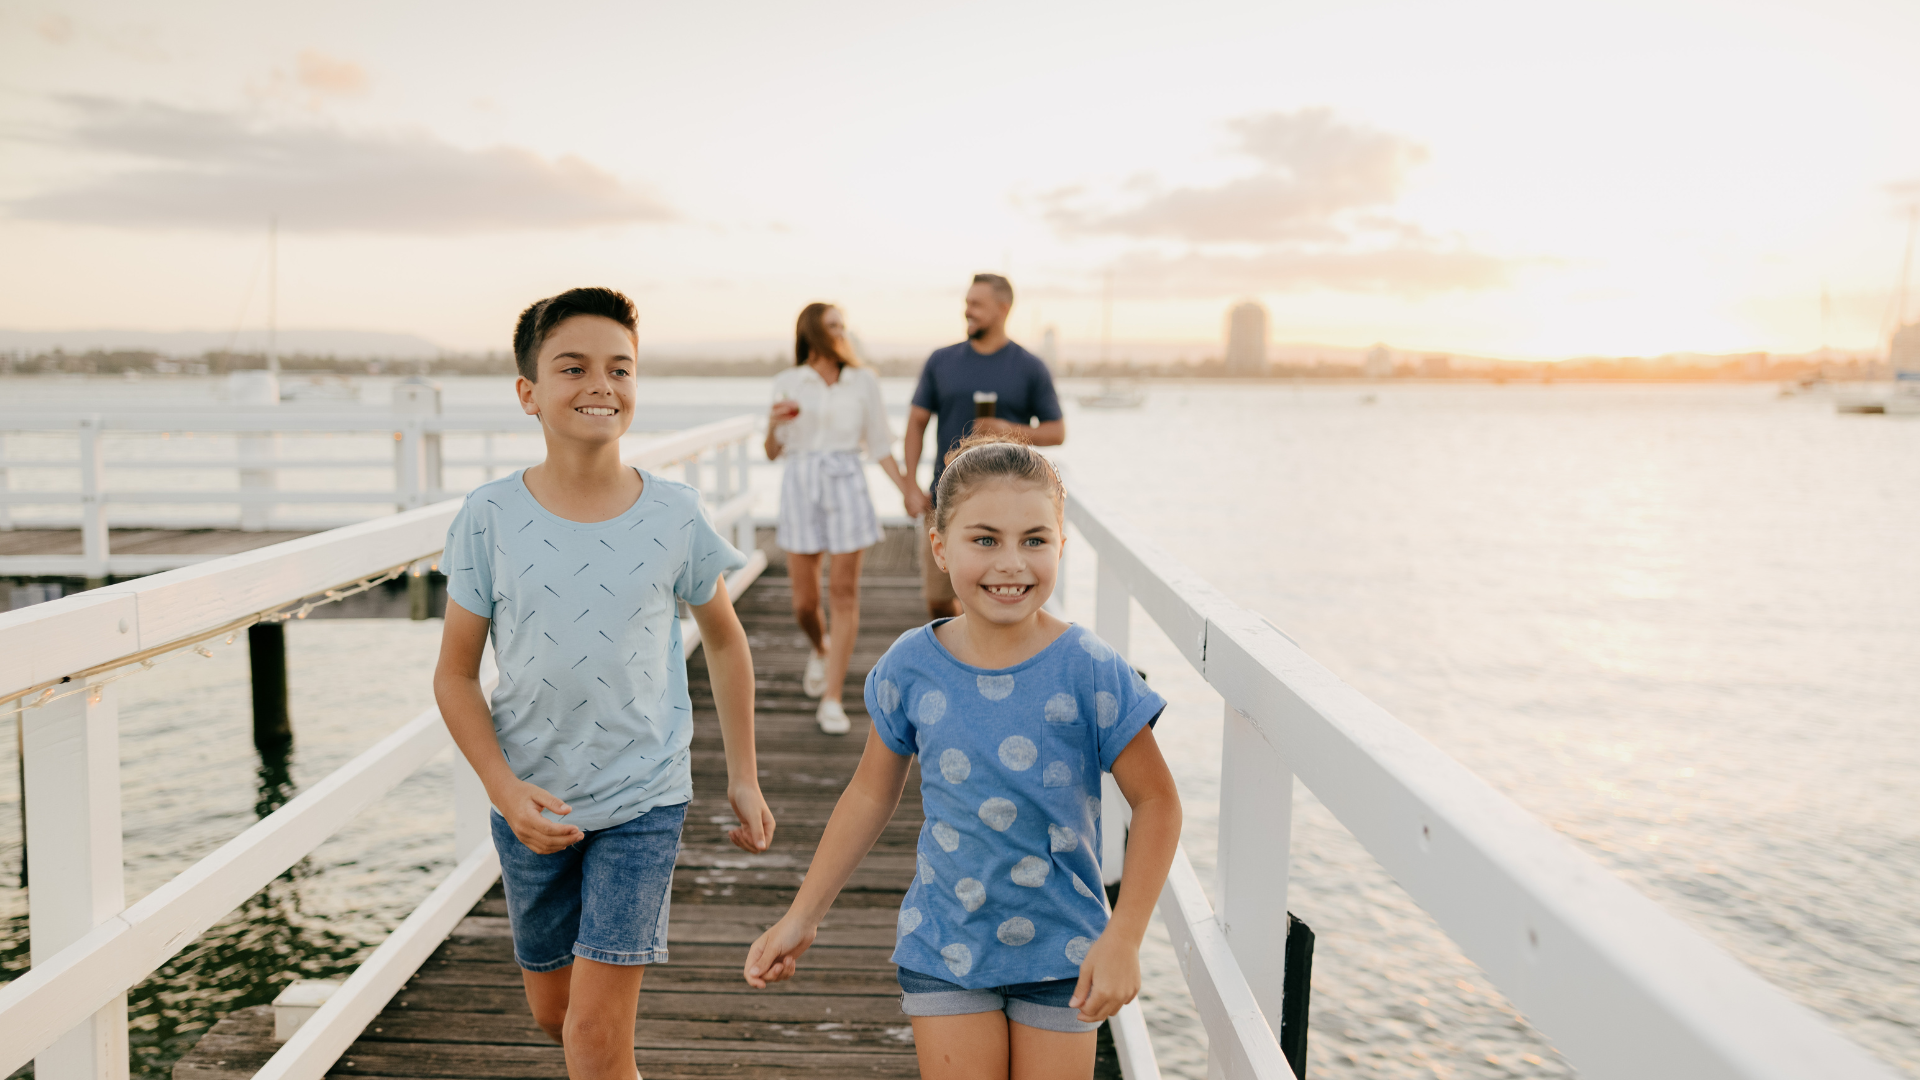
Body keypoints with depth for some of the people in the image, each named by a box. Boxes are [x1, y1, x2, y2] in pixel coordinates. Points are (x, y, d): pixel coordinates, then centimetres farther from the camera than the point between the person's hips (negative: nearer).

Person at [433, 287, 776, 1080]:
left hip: (643, 800, -2)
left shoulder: (674, 516, -9)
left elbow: (724, 639, 5)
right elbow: (456, 674, -3)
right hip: (534, 805, 2)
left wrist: (743, 778, 6)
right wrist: (504, 789, -16)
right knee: (551, 1011, 20)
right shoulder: (490, 518, -10)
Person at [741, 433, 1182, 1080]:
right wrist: (801, 918, 8)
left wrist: (1124, 938, -13)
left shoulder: (1089, 673, -15)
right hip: (943, 952, 1)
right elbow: (871, 795, 5)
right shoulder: (911, 668, -8)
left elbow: (1155, 803, -7)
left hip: (1060, 954, -1)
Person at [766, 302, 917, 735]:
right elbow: (773, 453, 6)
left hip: (847, 487, 0)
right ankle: (820, 651, 39)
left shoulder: (863, 382, 5)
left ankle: (831, 701, 2)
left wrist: (908, 489, -1)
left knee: (844, 594, -4)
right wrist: (774, 423, -14)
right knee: (804, 601, 4)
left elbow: (879, 444, 9)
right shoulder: (787, 383, 4)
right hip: (801, 488, 0)